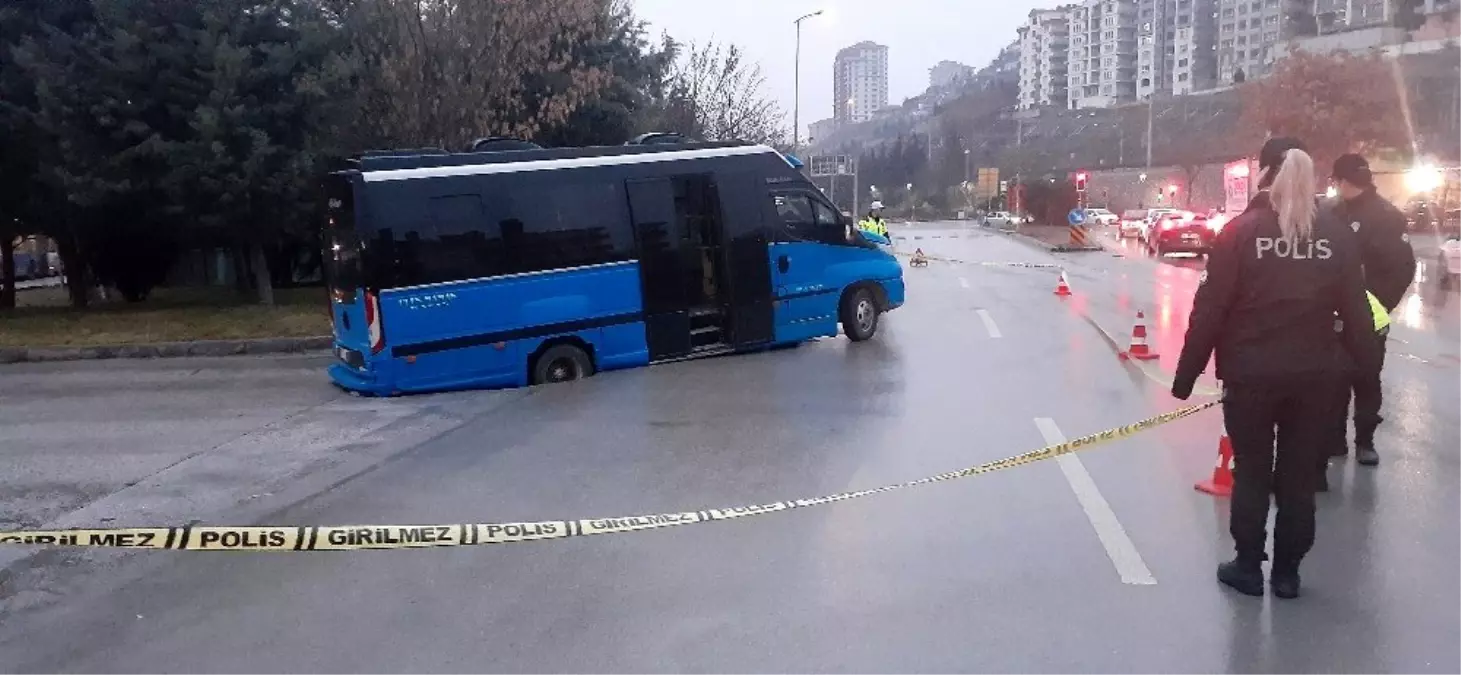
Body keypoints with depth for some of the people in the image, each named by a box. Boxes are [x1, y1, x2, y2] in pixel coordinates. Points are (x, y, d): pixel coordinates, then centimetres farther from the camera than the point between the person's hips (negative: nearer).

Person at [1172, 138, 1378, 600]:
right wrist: (1356, 363, 14)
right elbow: (1354, 309, 4)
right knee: (1300, 476, 13)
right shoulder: (1336, 235, 2)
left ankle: (1248, 567, 19)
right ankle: (1286, 571, 20)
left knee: (1251, 474, 11)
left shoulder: (1242, 231, -8)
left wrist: (1187, 373, -5)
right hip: (1317, 374, 3)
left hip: (1251, 373, -3)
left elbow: (1210, 307, -10)